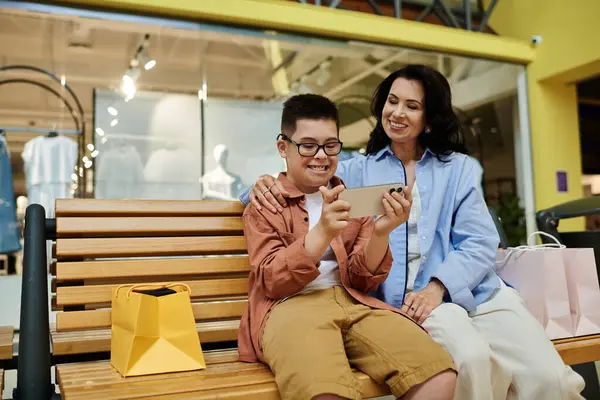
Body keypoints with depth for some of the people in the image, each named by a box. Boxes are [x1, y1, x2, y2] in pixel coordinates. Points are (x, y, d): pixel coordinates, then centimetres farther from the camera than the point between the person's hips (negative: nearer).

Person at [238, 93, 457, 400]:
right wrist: (322, 232, -19)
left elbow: (362, 281, 10)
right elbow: (271, 282, -4)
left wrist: (380, 234, -10)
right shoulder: (264, 205, 10)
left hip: (354, 303, 4)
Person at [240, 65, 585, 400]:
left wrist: (438, 286, -13)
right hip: (411, 300, -1)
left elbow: (480, 244, 6)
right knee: (471, 357, -31)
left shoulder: (459, 168, 16)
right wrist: (266, 184, -10)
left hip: (475, 291, 2)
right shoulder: (358, 173, 15)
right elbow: (301, 184, 15)